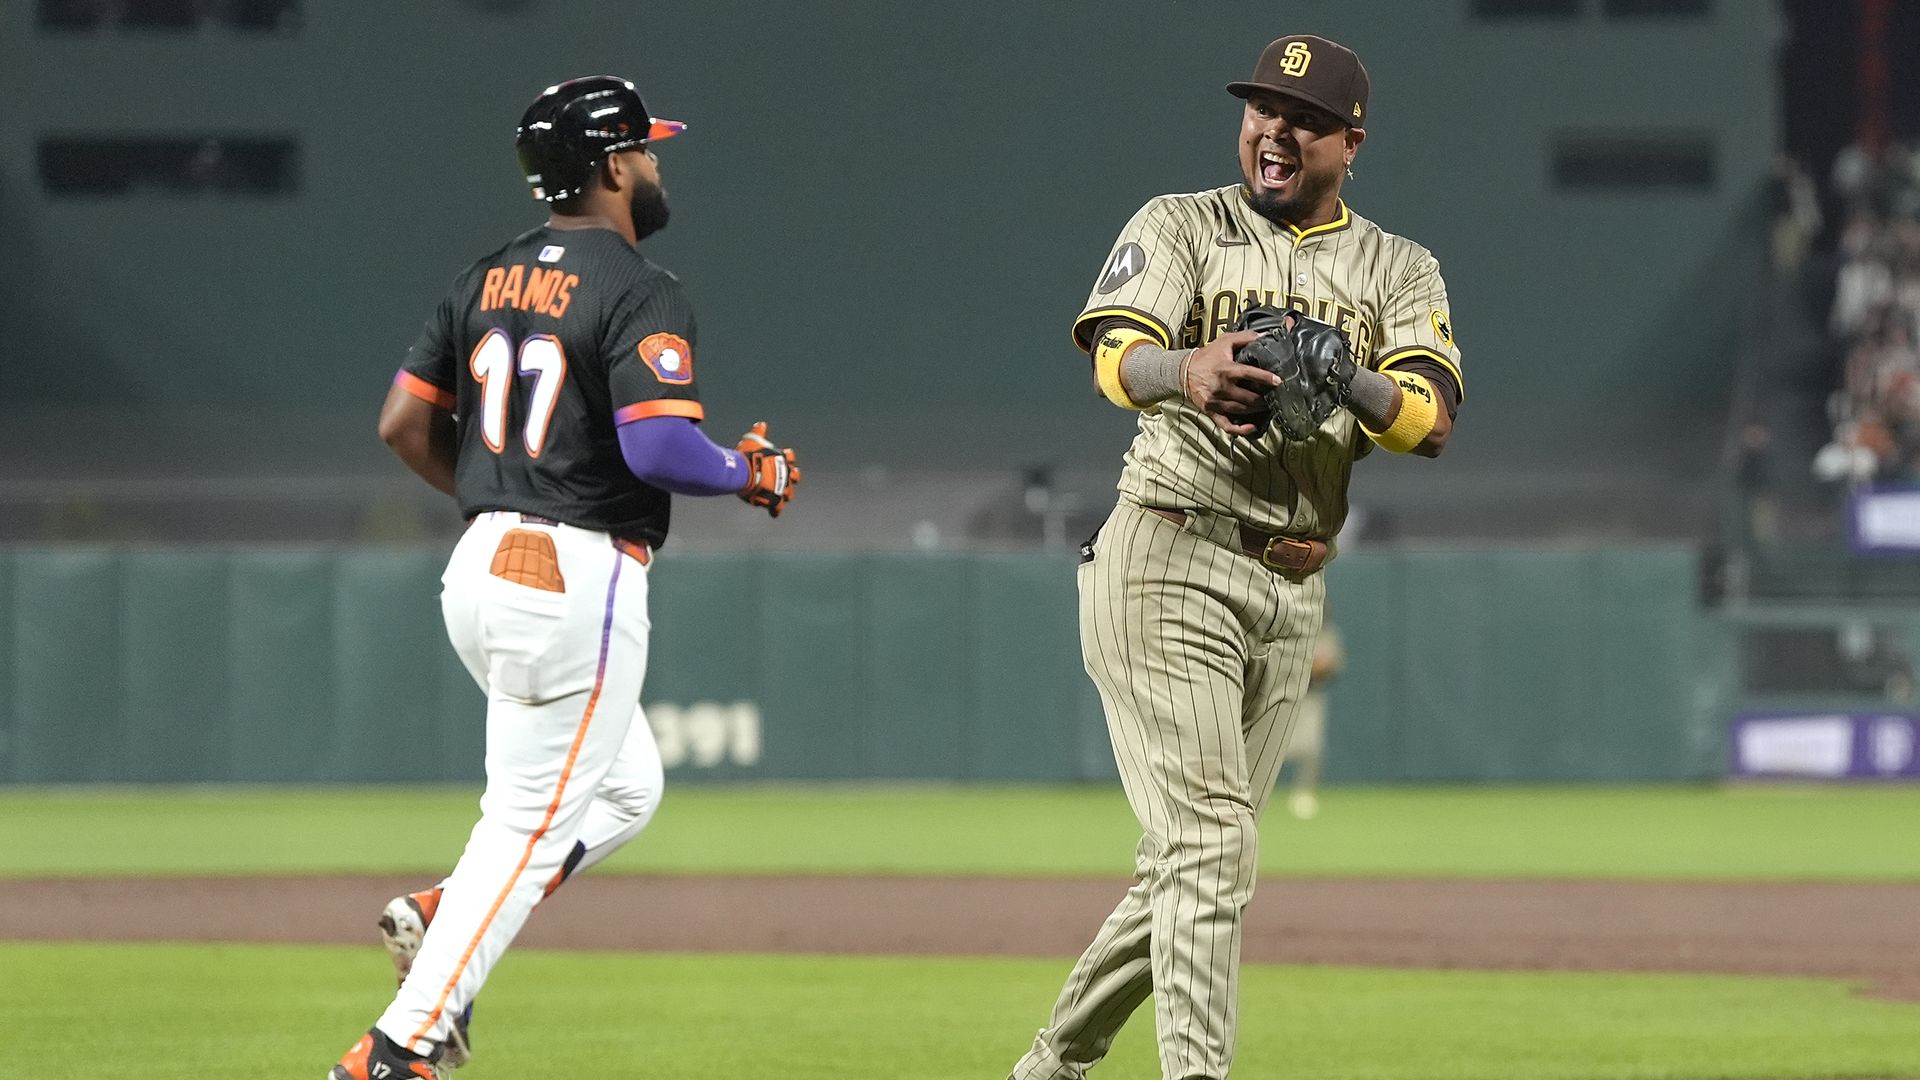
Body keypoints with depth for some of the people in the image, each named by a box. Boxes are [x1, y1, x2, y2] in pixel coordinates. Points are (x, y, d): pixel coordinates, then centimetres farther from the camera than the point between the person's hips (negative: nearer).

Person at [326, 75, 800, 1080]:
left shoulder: (489, 277, 10)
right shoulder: (641, 294, -13)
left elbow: (404, 422, 10)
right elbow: (657, 447, -25)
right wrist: (753, 474, -6)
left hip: (478, 572, 8)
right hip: (579, 581, -8)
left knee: (623, 788, 23)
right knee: (532, 823, -2)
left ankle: (442, 915, 5)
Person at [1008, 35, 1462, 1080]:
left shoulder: (1399, 271, 11)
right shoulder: (1181, 227, 2)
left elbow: (1429, 417, -8)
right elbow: (1116, 357, -17)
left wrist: (1345, 381, -31)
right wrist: (1187, 373, -41)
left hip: (1292, 592, 5)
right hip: (1168, 564, -5)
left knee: (1183, 865, 11)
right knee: (1209, 845, -16)